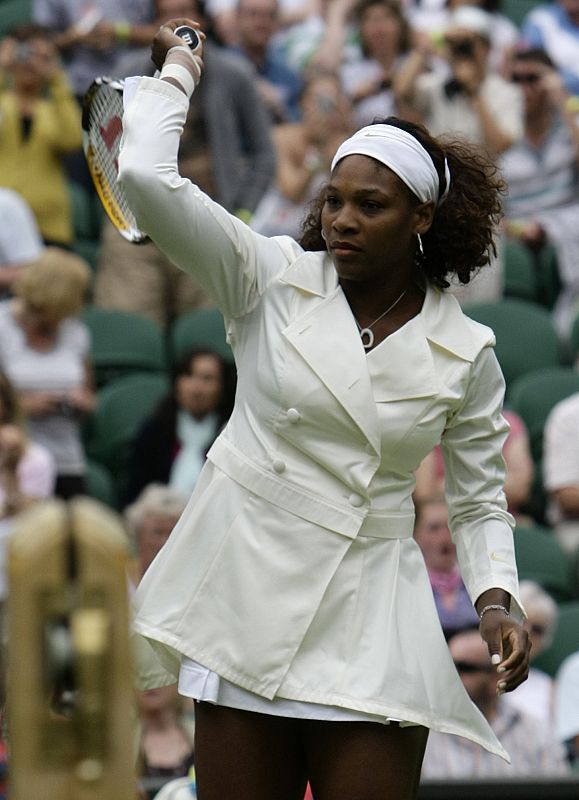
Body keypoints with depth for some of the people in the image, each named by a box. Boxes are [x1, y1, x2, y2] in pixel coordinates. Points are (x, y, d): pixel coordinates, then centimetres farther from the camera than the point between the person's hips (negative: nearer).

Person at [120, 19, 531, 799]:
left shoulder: (466, 351, 4)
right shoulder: (271, 279, 1)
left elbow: (480, 500, 11)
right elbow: (147, 179, -11)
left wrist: (495, 598, -5)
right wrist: (177, 69, 2)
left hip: (371, 622, 0)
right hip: (248, 596, 0)